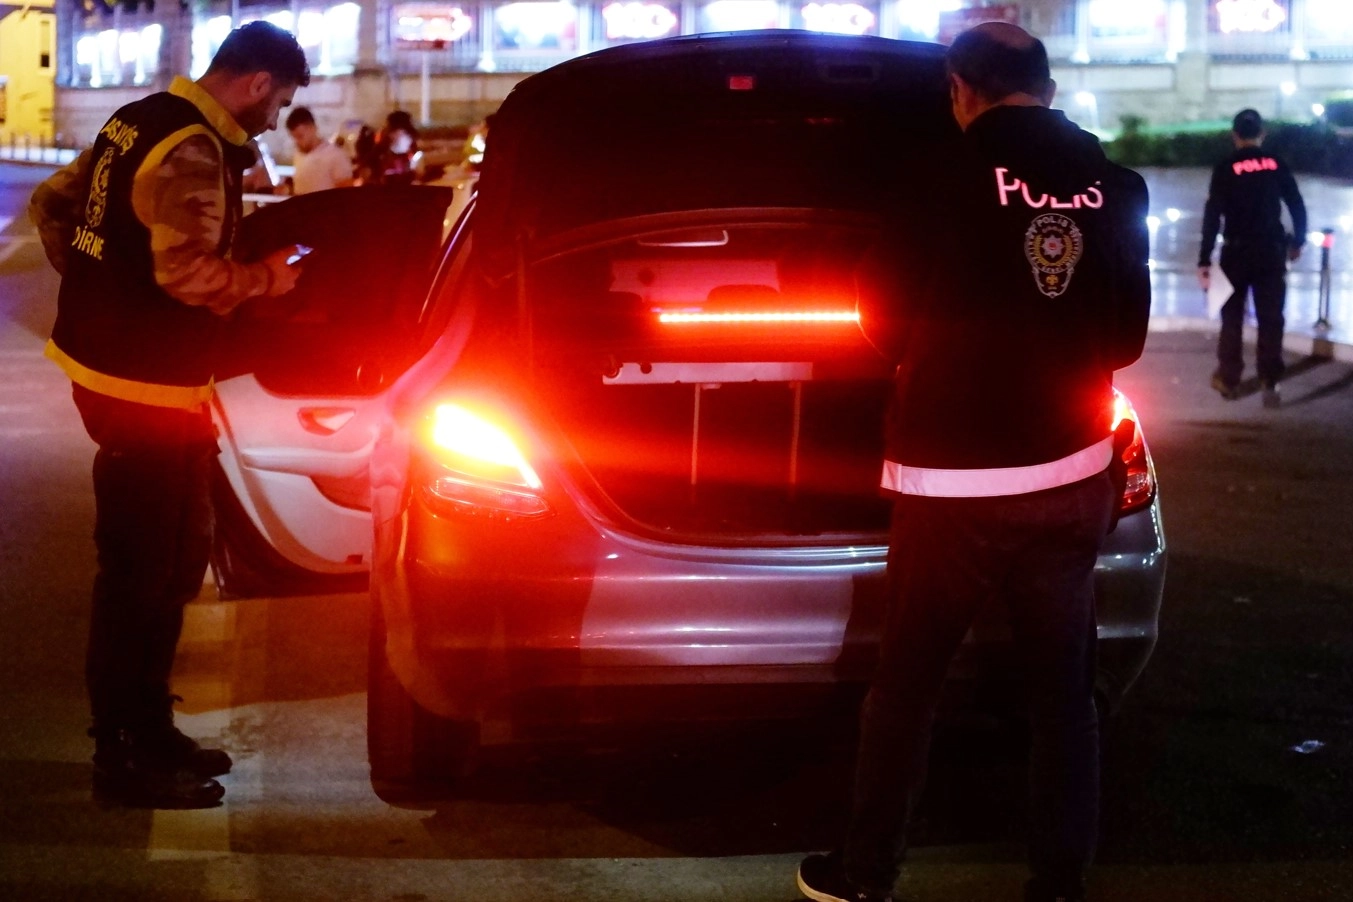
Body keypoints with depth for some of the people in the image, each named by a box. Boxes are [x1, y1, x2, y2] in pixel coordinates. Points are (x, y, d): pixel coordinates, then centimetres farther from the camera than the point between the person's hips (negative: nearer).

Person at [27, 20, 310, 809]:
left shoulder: (141, 123, 12)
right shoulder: (193, 151, -18)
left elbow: (51, 204, 20)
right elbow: (187, 270, -29)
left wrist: (97, 281, 19)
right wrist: (263, 279, -13)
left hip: (106, 359, 10)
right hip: (145, 388, -10)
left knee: (170, 563, 18)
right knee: (142, 574, -3)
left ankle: (147, 729, 27)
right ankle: (124, 760, 5)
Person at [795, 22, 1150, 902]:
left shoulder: (943, 176, -10)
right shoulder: (1117, 186, 1)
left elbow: (889, 323, -1)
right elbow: (1126, 337, 11)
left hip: (957, 477, -3)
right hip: (1073, 475, 4)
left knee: (905, 686, 9)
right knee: (1063, 692, 11)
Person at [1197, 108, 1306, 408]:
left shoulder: (1226, 169, -7)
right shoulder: (1276, 164, -1)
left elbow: (1212, 216, -12)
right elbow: (1297, 206, 3)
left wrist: (1205, 260, -10)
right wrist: (1297, 241, 19)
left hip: (1237, 252, -1)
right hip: (1272, 251, 1)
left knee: (1232, 316, 14)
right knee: (1271, 319, 5)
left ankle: (1229, 378, 22)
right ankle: (1270, 384, -1)